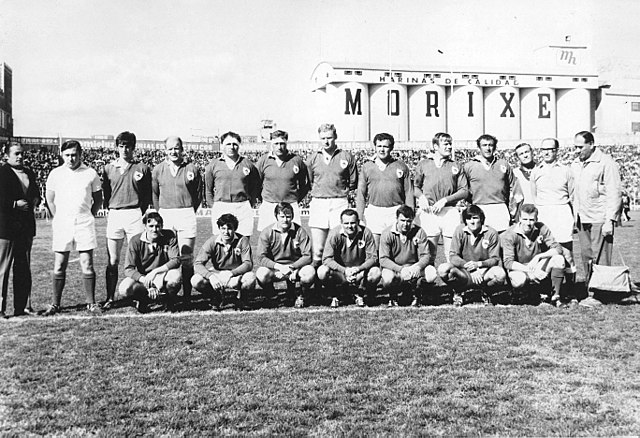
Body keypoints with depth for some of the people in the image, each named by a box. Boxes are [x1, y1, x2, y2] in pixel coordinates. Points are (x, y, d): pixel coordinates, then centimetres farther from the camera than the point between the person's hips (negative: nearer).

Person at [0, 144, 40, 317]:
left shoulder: (29, 173, 15)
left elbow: (36, 193, 22)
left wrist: (35, 200, 2)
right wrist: (15, 204, -18)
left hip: (26, 226, 7)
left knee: (24, 268, 11)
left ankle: (22, 306, 18)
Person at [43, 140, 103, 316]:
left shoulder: (90, 173, 3)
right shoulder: (55, 174, 6)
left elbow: (98, 199, 12)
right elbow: (49, 199, 16)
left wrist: (90, 216, 6)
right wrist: (58, 218, 12)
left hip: (84, 224, -1)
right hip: (61, 224, 1)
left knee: (87, 265, -2)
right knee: (59, 267, 3)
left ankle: (91, 303, 4)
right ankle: (55, 304, 11)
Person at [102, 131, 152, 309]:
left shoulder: (142, 168, 6)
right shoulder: (109, 168, 12)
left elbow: (148, 194, 7)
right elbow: (105, 193, 17)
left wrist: (141, 212, -1)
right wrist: (109, 208, 7)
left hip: (135, 214, -2)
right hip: (114, 215, 2)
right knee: (112, 260, 1)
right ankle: (110, 298, 6)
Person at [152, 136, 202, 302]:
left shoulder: (192, 168, 4)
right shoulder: (158, 170, 8)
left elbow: (198, 194, 11)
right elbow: (154, 194, 16)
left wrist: (189, 212, 7)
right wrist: (161, 213, 11)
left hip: (186, 215, -1)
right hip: (165, 215, 1)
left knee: (186, 257, -1)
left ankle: (187, 294, 3)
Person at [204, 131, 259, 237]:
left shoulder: (248, 164, 8)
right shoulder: (213, 165, 8)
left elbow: (256, 185, 14)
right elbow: (208, 189, 14)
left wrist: (251, 203, 7)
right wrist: (212, 206, 8)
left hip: (243, 208, 0)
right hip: (220, 208, 0)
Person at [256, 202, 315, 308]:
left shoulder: (300, 231, -5)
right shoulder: (267, 233, -6)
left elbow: (307, 256, -9)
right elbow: (261, 258, -12)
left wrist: (292, 267, -25)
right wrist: (279, 267, -26)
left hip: (296, 267, 0)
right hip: (274, 268, 0)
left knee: (310, 272, -32)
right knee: (261, 273, -33)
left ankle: (301, 296, 3)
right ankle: (270, 297, 3)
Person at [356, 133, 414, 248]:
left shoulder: (401, 166, 8)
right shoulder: (367, 166, 9)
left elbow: (409, 193, 7)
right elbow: (361, 194, 9)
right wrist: (360, 217, 3)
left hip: (396, 212, 0)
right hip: (373, 212, 1)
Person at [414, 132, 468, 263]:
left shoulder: (456, 166, 12)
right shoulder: (423, 164, 12)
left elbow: (464, 191, 6)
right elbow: (415, 186, 17)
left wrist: (445, 200, -6)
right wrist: (421, 196, -4)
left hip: (450, 211, 1)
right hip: (428, 212, 0)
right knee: (429, 254, 0)